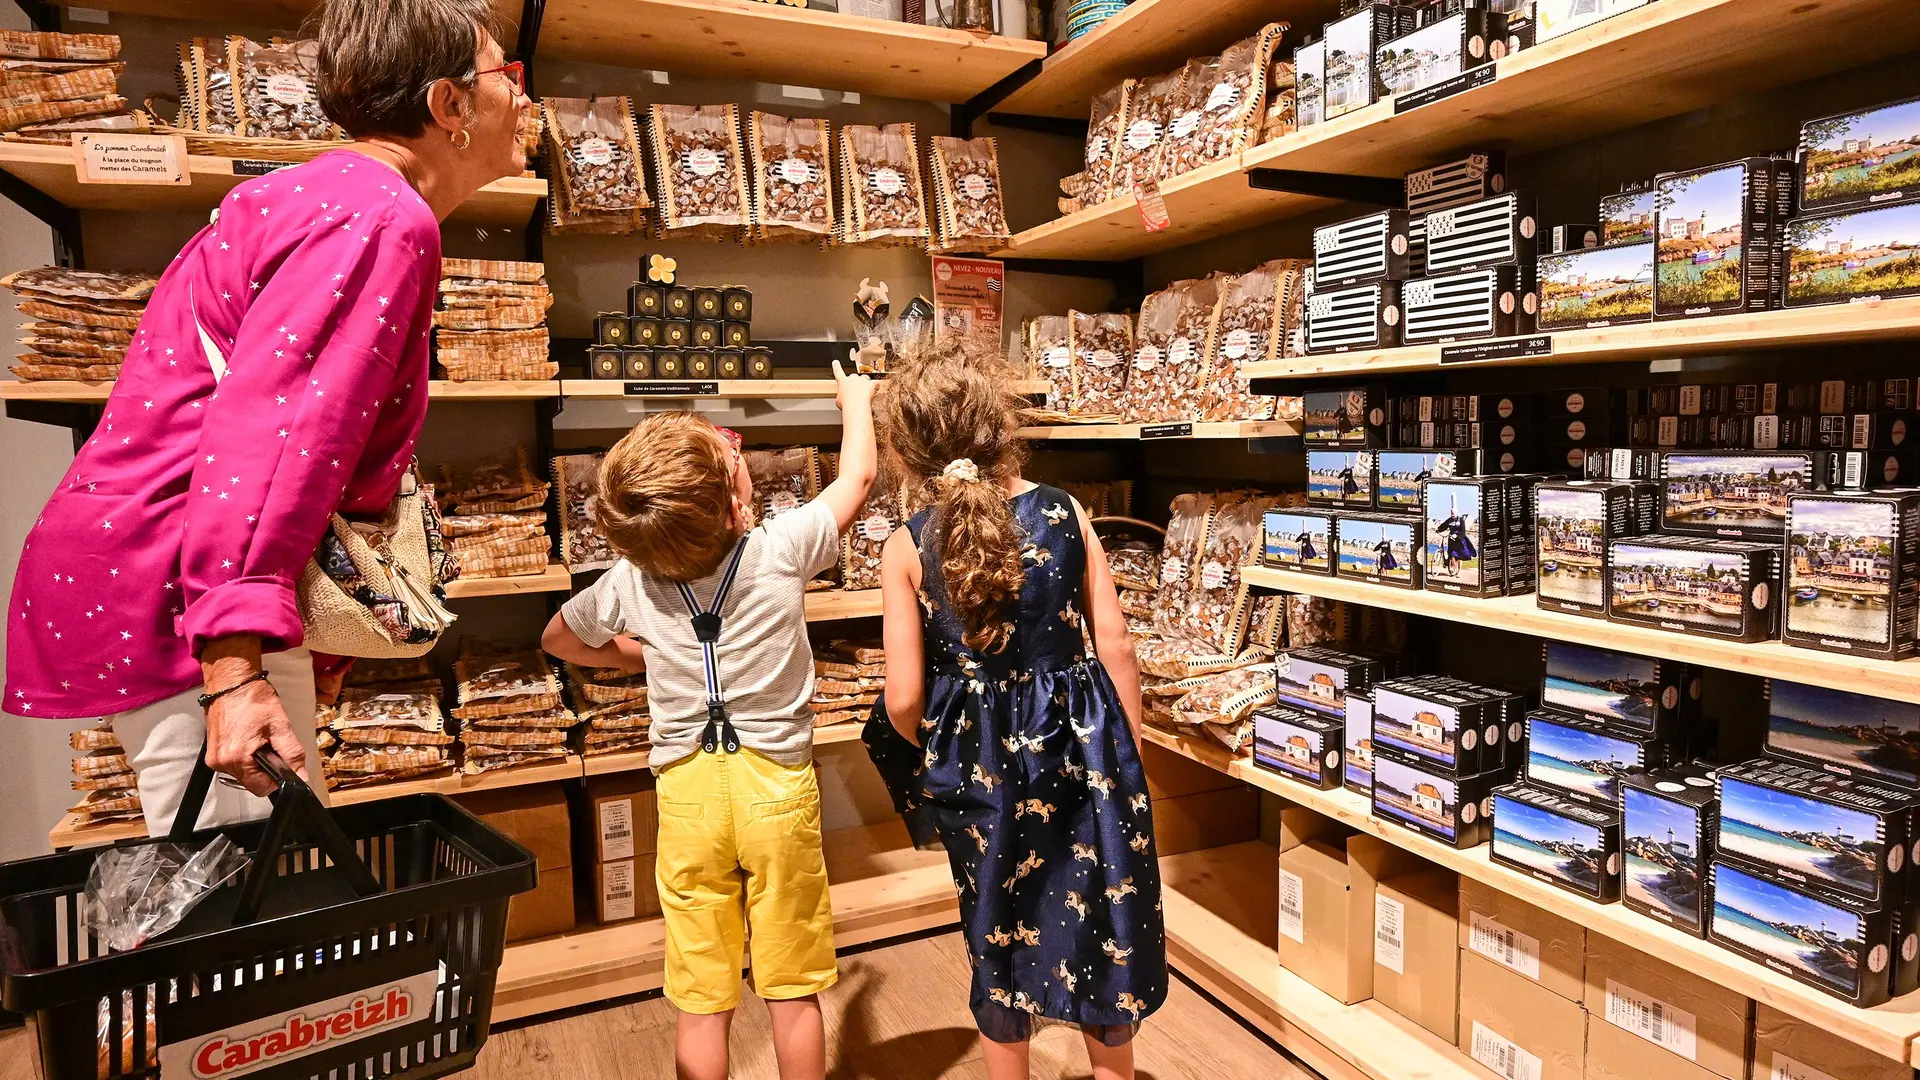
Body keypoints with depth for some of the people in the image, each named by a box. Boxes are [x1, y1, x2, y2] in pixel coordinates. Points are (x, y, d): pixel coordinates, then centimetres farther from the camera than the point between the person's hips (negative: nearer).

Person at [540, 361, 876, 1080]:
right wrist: (855, 398, 19)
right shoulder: (781, 550, -15)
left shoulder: (631, 581, -7)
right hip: (777, 787, -1)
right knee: (793, 991, 14)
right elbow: (857, 480, 3)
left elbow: (558, 641, 13)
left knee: (701, 1002, 13)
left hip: (689, 796, 2)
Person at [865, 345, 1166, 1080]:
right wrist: (1130, 752, 8)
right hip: (1081, 745, 1)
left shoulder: (906, 549, -10)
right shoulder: (1065, 511, -6)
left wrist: (935, 759, 11)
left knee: (1001, 933, 20)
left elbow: (904, 699, -10)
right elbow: (1114, 645, -5)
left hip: (981, 761, -1)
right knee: (1104, 917, 20)